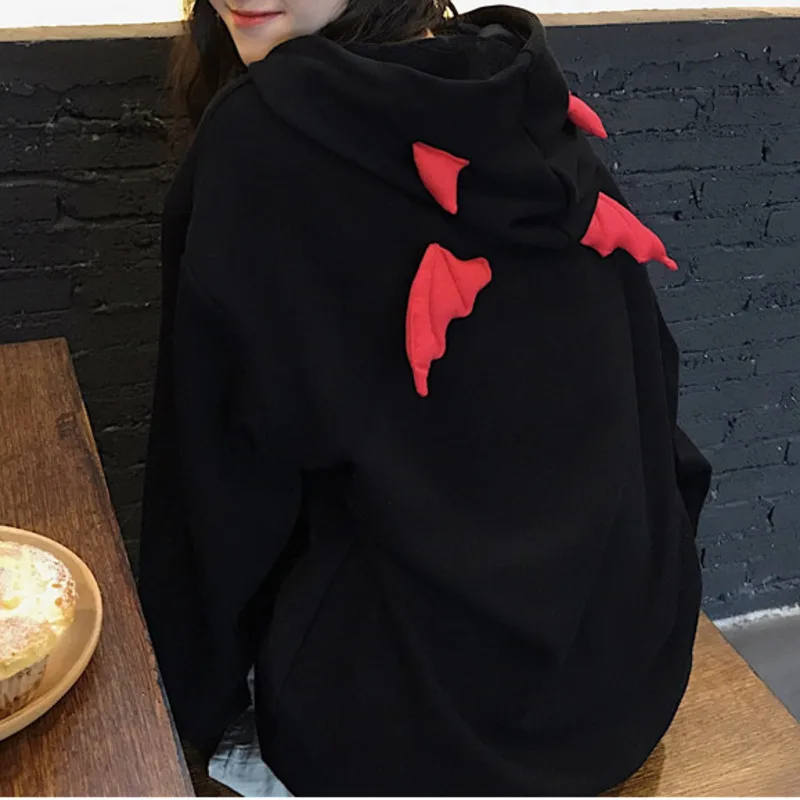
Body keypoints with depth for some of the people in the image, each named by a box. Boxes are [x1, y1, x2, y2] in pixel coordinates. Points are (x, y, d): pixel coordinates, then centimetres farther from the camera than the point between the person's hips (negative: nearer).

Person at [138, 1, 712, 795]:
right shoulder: (536, 103, -2)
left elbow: (225, 461, -12)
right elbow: (653, 382, 6)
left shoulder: (261, 134, -17)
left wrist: (198, 691, 5)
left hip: (414, 715, -5)